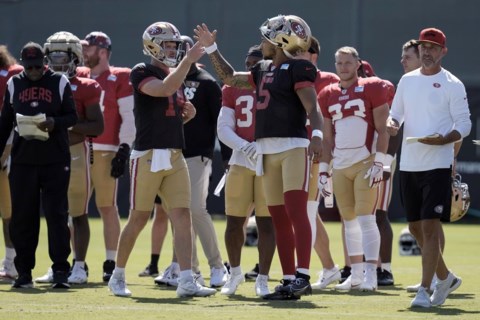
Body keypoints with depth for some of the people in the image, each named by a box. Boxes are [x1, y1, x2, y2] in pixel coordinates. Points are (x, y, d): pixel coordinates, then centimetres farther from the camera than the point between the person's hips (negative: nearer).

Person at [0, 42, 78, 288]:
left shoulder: (60, 83, 3)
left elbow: (72, 116, 3)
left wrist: (55, 123, -18)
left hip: (55, 160, -2)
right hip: (23, 160, 2)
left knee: (56, 214, -5)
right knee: (22, 216, 3)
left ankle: (60, 270, -4)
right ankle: (24, 270, 10)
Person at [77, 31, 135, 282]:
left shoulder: (119, 79, -1)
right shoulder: (78, 77, 14)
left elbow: (129, 116, -4)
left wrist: (124, 148, -10)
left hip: (105, 151, -5)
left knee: (107, 207, -3)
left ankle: (111, 263, 2)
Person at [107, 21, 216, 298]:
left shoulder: (175, 76, 18)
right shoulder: (142, 73, -5)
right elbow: (165, 89, -24)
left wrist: (188, 113, 6)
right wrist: (188, 60, -23)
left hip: (175, 156, 7)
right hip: (148, 155, -7)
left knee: (183, 216, -5)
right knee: (139, 219, 1)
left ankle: (186, 281, -11)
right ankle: (118, 276, 18)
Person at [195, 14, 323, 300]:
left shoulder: (298, 68, -7)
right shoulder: (264, 71, 18)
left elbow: (312, 107, -17)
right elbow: (230, 78, 33)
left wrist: (317, 134, -33)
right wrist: (211, 48, 30)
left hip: (293, 147, -9)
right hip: (268, 150, 9)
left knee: (296, 211, -17)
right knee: (279, 218, 8)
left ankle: (303, 276, -23)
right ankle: (289, 281, 10)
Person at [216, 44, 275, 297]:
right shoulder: (233, 89, 8)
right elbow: (223, 128, 5)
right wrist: (244, 146, -14)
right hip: (241, 160, 2)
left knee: (266, 223, -3)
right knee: (234, 222, 4)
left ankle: (262, 278, 8)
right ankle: (235, 272, 25)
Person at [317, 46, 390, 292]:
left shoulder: (372, 88, -2)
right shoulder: (328, 95, 12)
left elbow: (382, 130, -4)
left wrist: (378, 162, -12)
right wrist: (323, 169, 11)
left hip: (365, 163, -5)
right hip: (340, 166, 5)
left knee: (365, 218, -12)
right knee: (349, 221, 8)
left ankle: (371, 275, -14)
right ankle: (356, 275, 14)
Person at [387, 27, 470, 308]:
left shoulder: (452, 84, -4)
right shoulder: (407, 80, 12)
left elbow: (465, 124, -5)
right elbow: (396, 113, 19)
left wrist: (443, 139, -22)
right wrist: (392, 124, -5)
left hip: (438, 165, -6)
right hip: (409, 165, 6)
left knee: (430, 227, -11)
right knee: (416, 227, 11)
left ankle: (425, 290, -8)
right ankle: (445, 278, 29)